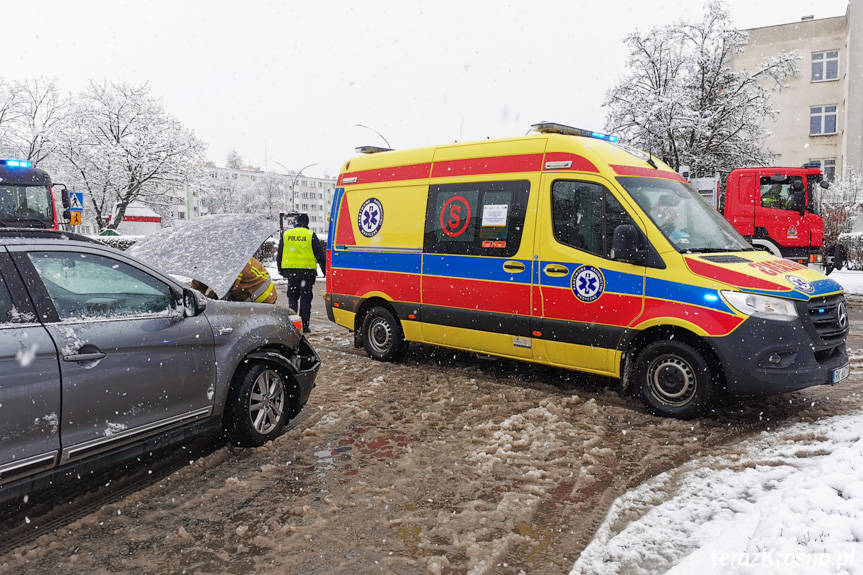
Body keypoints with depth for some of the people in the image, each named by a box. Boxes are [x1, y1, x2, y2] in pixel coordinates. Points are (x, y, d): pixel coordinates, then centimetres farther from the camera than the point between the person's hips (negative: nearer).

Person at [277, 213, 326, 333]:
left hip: (290, 271, 2)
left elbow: (279, 255, 14)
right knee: (305, 298, 3)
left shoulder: (286, 234, 8)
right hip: (307, 271, -2)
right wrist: (325, 270, 8)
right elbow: (320, 255, -2)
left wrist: (281, 270, 24)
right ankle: (305, 326, 1)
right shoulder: (311, 235, -2)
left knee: (292, 297, 14)